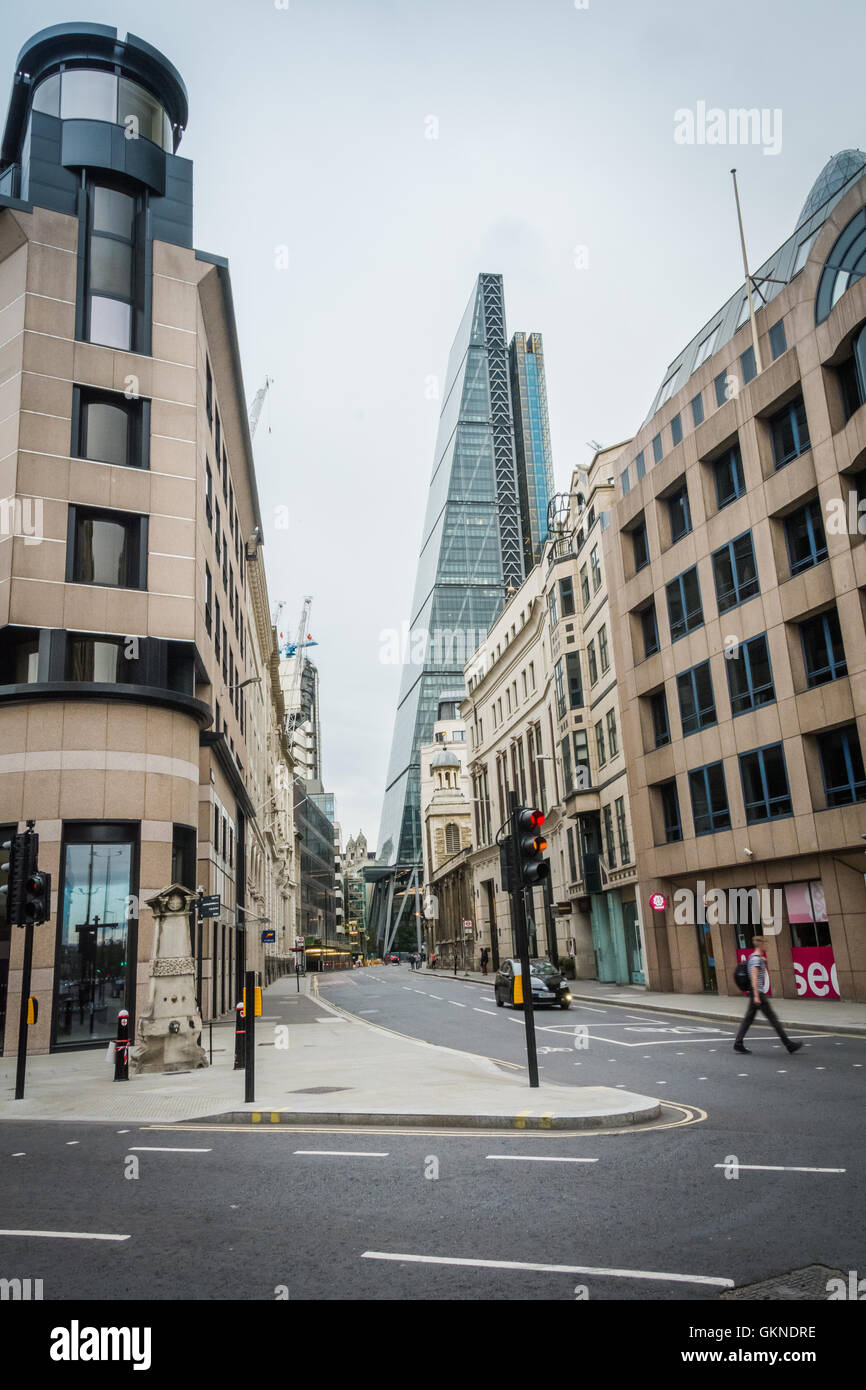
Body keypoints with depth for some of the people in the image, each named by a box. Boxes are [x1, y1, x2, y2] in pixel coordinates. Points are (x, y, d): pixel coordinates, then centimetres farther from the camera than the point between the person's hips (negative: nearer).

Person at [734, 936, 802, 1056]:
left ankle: (738, 1044, 5)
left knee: (748, 1019, 7)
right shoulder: (757, 959, -14)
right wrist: (756, 996, -24)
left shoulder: (753, 957, 17)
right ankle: (789, 1044, 4)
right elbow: (754, 977, -21)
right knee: (772, 1018, -3)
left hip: (757, 993, 10)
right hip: (758, 992, -10)